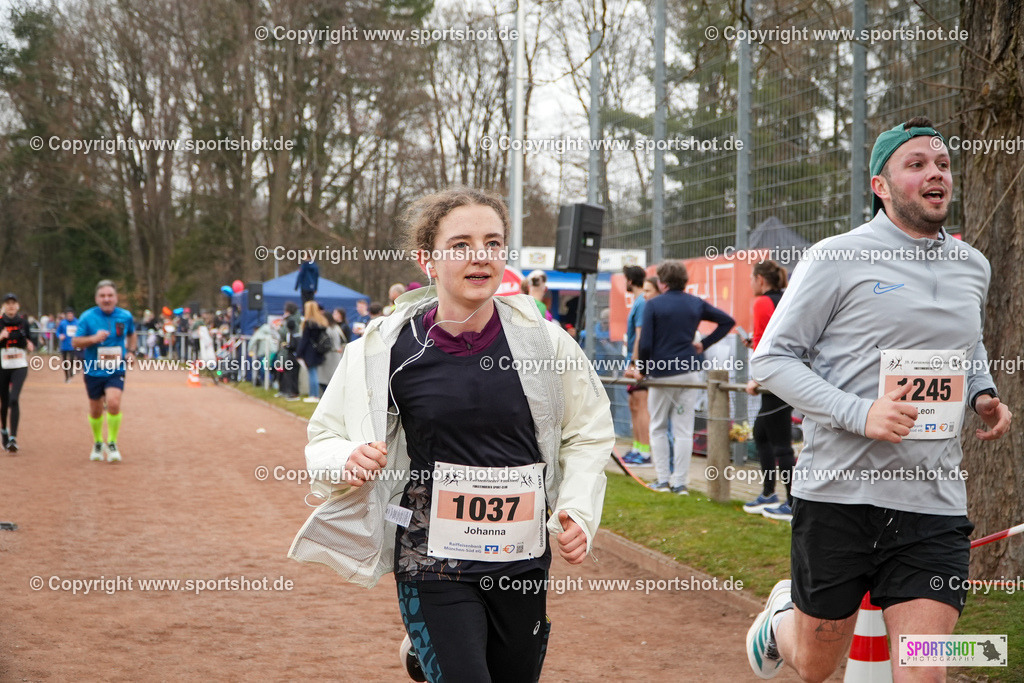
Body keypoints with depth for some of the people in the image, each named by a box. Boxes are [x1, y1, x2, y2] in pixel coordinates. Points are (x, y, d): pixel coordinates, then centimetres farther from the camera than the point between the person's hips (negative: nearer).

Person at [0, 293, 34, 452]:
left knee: (14, 399, -17)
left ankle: (13, 438, -20)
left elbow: (29, 340, 15)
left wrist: (30, 346, -6)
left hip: (20, 366, 0)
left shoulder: (23, 322, 4)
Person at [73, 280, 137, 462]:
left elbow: (131, 335, 21)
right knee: (96, 410, 11)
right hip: (93, 371, 0)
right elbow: (75, 342, -5)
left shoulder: (125, 316, 0)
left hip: (116, 370, 0)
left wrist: (131, 351, 5)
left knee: (113, 403, -22)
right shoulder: (87, 317, -7)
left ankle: (112, 443, -5)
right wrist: (94, 339, -22)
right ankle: (98, 443, 35)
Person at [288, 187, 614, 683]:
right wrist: (349, 460, -16)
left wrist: (578, 511, -4)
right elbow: (324, 438, 5)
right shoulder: (386, 348, -6)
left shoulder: (541, 339, -4)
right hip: (432, 564, -2)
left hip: (522, 562, 3)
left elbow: (588, 435, 10)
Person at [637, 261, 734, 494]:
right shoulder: (696, 304, 8)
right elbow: (728, 321, 14)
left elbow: (645, 344, -12)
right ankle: (680, 482, 3)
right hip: (689, 371, 3)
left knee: (658, 428, 11)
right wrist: (704, 344, 12)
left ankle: (662, 480, 8)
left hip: (661, 373, -3)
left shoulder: (653, 305, -6)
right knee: (684, 430, 5)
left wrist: (643, 370, 4)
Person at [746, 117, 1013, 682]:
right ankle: (783, 615, 48)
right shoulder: (837, 259, -6)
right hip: (839, 492, -3)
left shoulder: (972, 267, 12)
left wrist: (983, 394, 8)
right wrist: (859, 412, -19)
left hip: (934, 505, 4)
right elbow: (770, 359, -6)